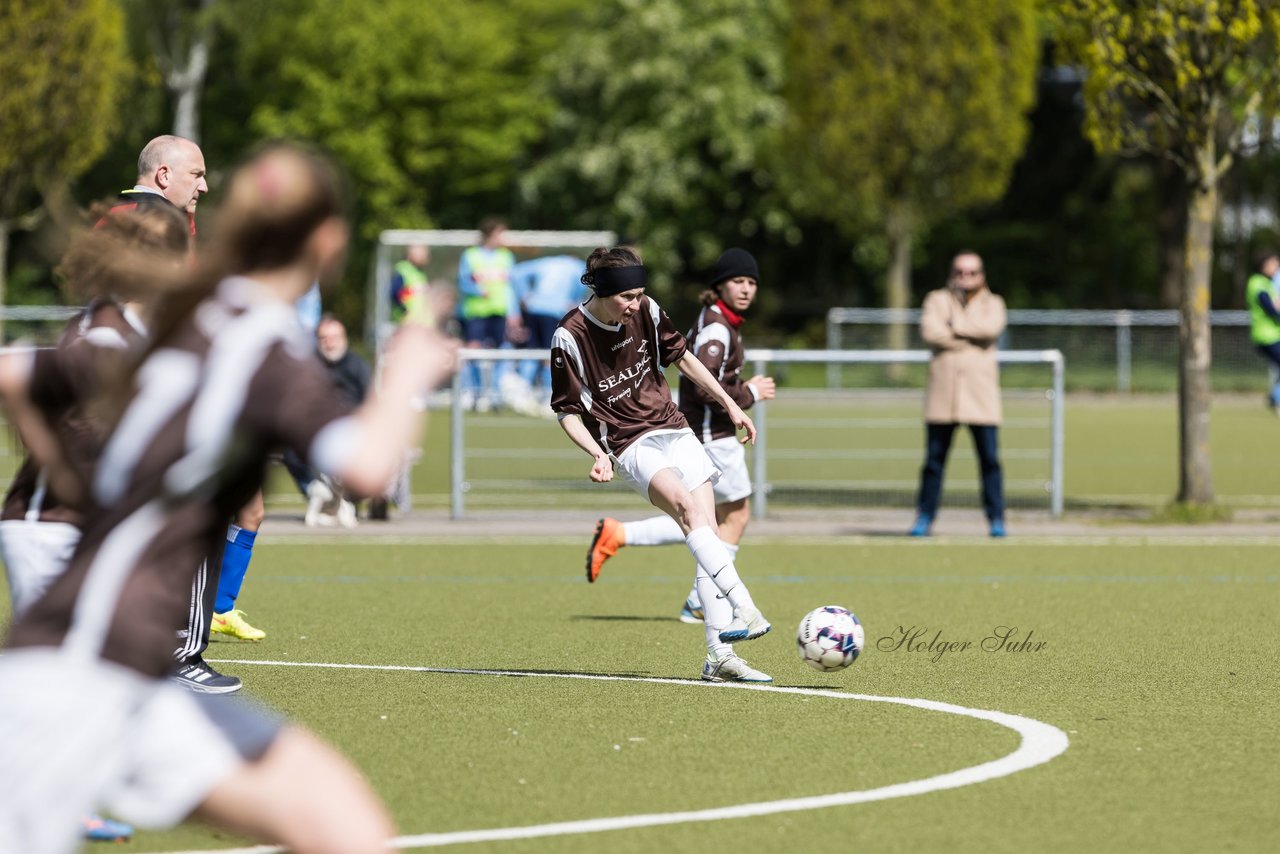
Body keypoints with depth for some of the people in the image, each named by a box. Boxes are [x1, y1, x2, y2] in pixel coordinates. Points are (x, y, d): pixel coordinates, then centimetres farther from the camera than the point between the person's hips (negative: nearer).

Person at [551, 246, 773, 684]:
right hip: (631, 446, -6)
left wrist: (729, 404, 18)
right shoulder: (570, 337, -14)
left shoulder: (646, 312, -1)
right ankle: (745, 610, -44)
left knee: (707, 535, -6)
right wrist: (597, 453, -22)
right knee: (688, 506, -32)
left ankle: (720, 655, -4)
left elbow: (681, 357, 17)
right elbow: (567, 410, -7)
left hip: (674, 431, 6)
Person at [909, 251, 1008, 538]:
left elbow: (991, 328, -10)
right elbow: (929, 331, -7)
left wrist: (954, 325, -5)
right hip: (943, 394, 0)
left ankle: (996, 519, 2)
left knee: (990, 458, -4)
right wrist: (971, 339, -6)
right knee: (934, 457, 0)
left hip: (981, 394, 0)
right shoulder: (937, 299, 12)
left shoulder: (992, 304, 14)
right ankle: (924, 517, 8)